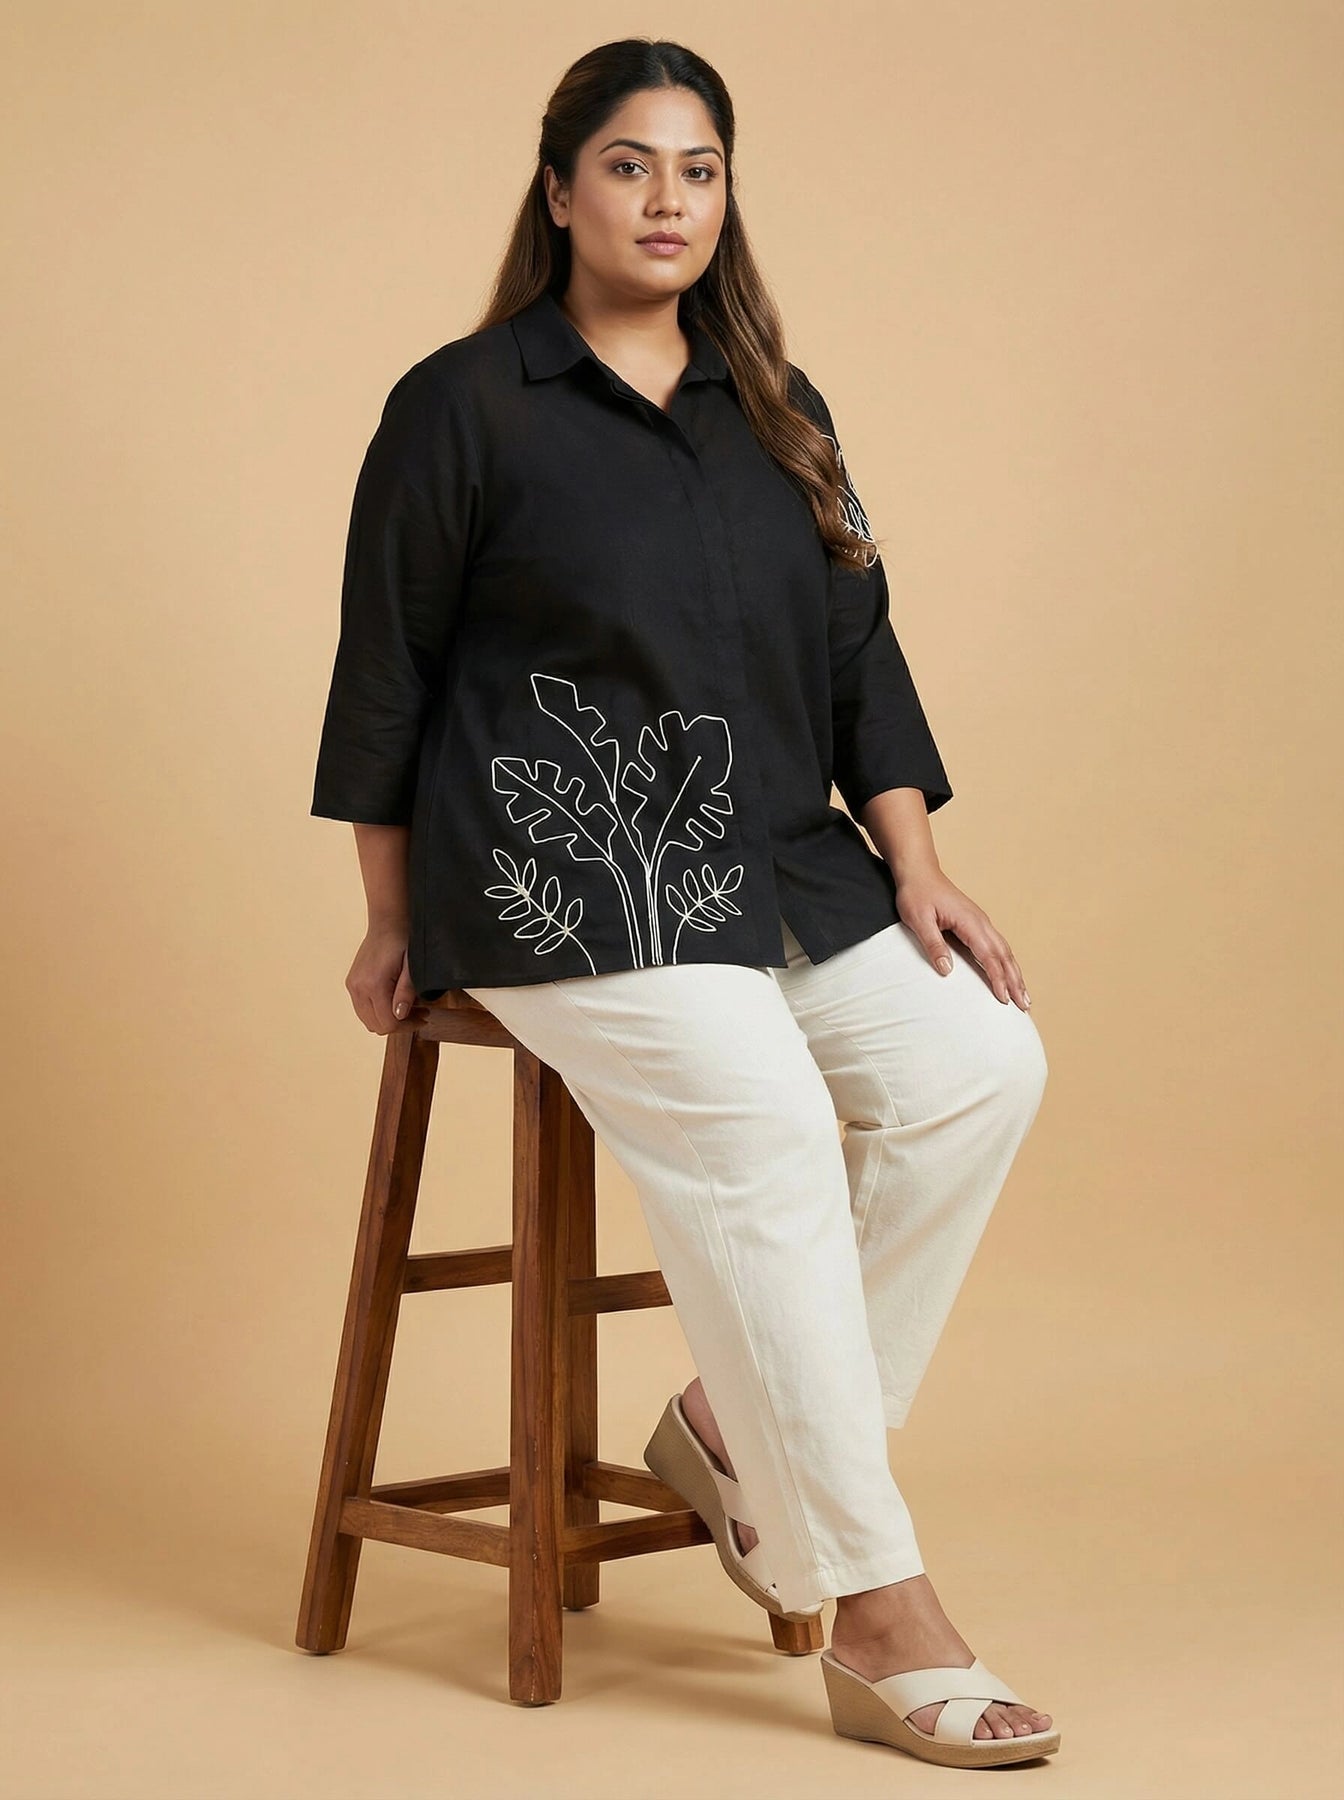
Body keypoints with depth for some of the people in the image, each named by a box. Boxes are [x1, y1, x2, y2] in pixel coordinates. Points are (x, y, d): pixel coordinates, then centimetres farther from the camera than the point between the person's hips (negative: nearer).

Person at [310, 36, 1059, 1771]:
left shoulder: (774, 414, 18)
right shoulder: (463, 406, 2)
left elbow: (858, 649, 17)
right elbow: (385, 675, 4)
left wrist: (916, 864, 5)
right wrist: (393, 924, 4)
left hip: (771, 863, 6)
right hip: (556, 871, -6)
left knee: (979, 1061, -19)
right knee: (760, 1127, -28)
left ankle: (736, 1423, -3)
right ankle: (880, 1622, -24)